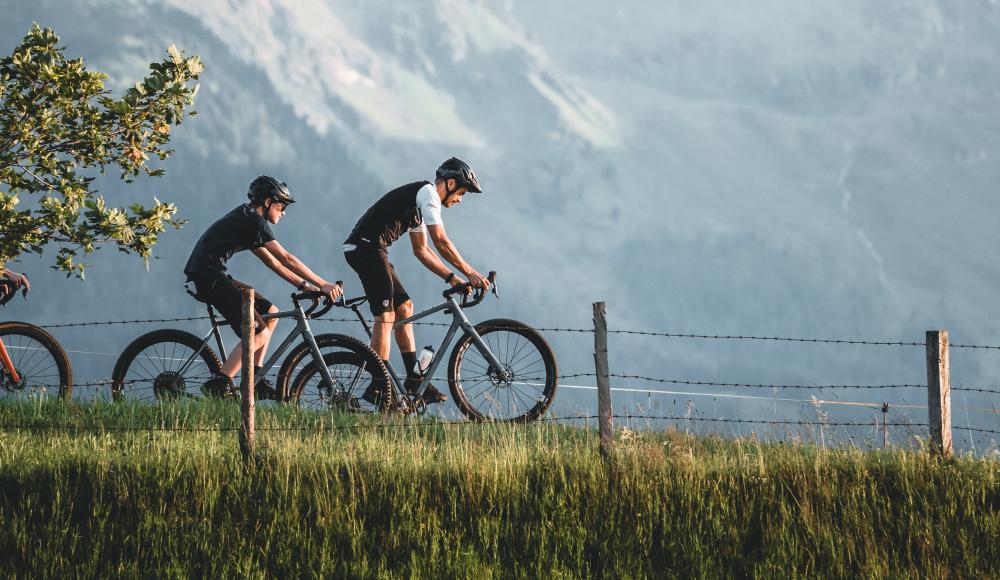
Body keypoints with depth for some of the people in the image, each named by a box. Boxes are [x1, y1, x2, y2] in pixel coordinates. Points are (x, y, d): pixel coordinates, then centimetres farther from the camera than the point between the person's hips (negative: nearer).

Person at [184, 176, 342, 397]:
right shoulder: (253, 220, -9)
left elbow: (271, 261, 23)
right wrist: (323, 285, -14)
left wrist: (303, 285, 16)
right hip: (208, 277, -10)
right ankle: (219, 385, -15)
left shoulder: (246, 219, 22)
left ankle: (255, 380, 13)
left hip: (209, 277, 10)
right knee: (259, 334, -13)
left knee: (270, 313, 14)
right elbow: (285, 258, -14)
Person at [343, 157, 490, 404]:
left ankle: (414, 380, 14)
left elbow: (422, 250, 26)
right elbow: (441, 241, -16)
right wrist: (470, 273, -13)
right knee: (385, 316, -10)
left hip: (361, 249, 10)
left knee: (404, 307, 13)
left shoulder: (420, 199, 24)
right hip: (367, 247, -10)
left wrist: (451, 277, 18)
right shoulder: (427, 193, -7)